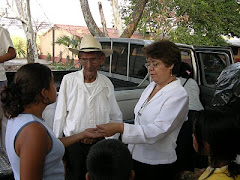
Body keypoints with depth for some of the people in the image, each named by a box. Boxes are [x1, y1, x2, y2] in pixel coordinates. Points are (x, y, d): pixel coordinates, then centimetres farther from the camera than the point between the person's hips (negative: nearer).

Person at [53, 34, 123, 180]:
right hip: (73, 144, -2)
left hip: (99, 144, 2)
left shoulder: (107, 84, 0)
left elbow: (117, 118, 9)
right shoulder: (68, 80, -8)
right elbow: (60, 116, -4)